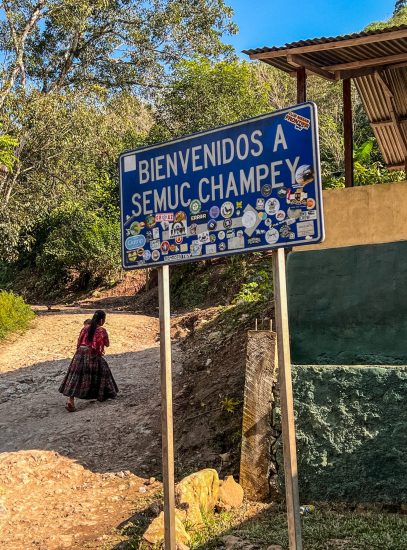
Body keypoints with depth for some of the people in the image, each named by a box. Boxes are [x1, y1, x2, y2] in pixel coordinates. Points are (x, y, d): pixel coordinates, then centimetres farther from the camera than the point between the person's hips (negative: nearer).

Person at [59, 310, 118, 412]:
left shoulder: (85, 328, 9)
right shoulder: (102, 330, -4)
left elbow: (79, 343, 14)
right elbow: (107, 344, 6)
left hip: (80, 353, 4)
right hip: (93, 356, -4)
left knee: (76, 376, 1)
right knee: (101, 372, 18)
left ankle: (70, 401, -10)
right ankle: (101, 395, 31)